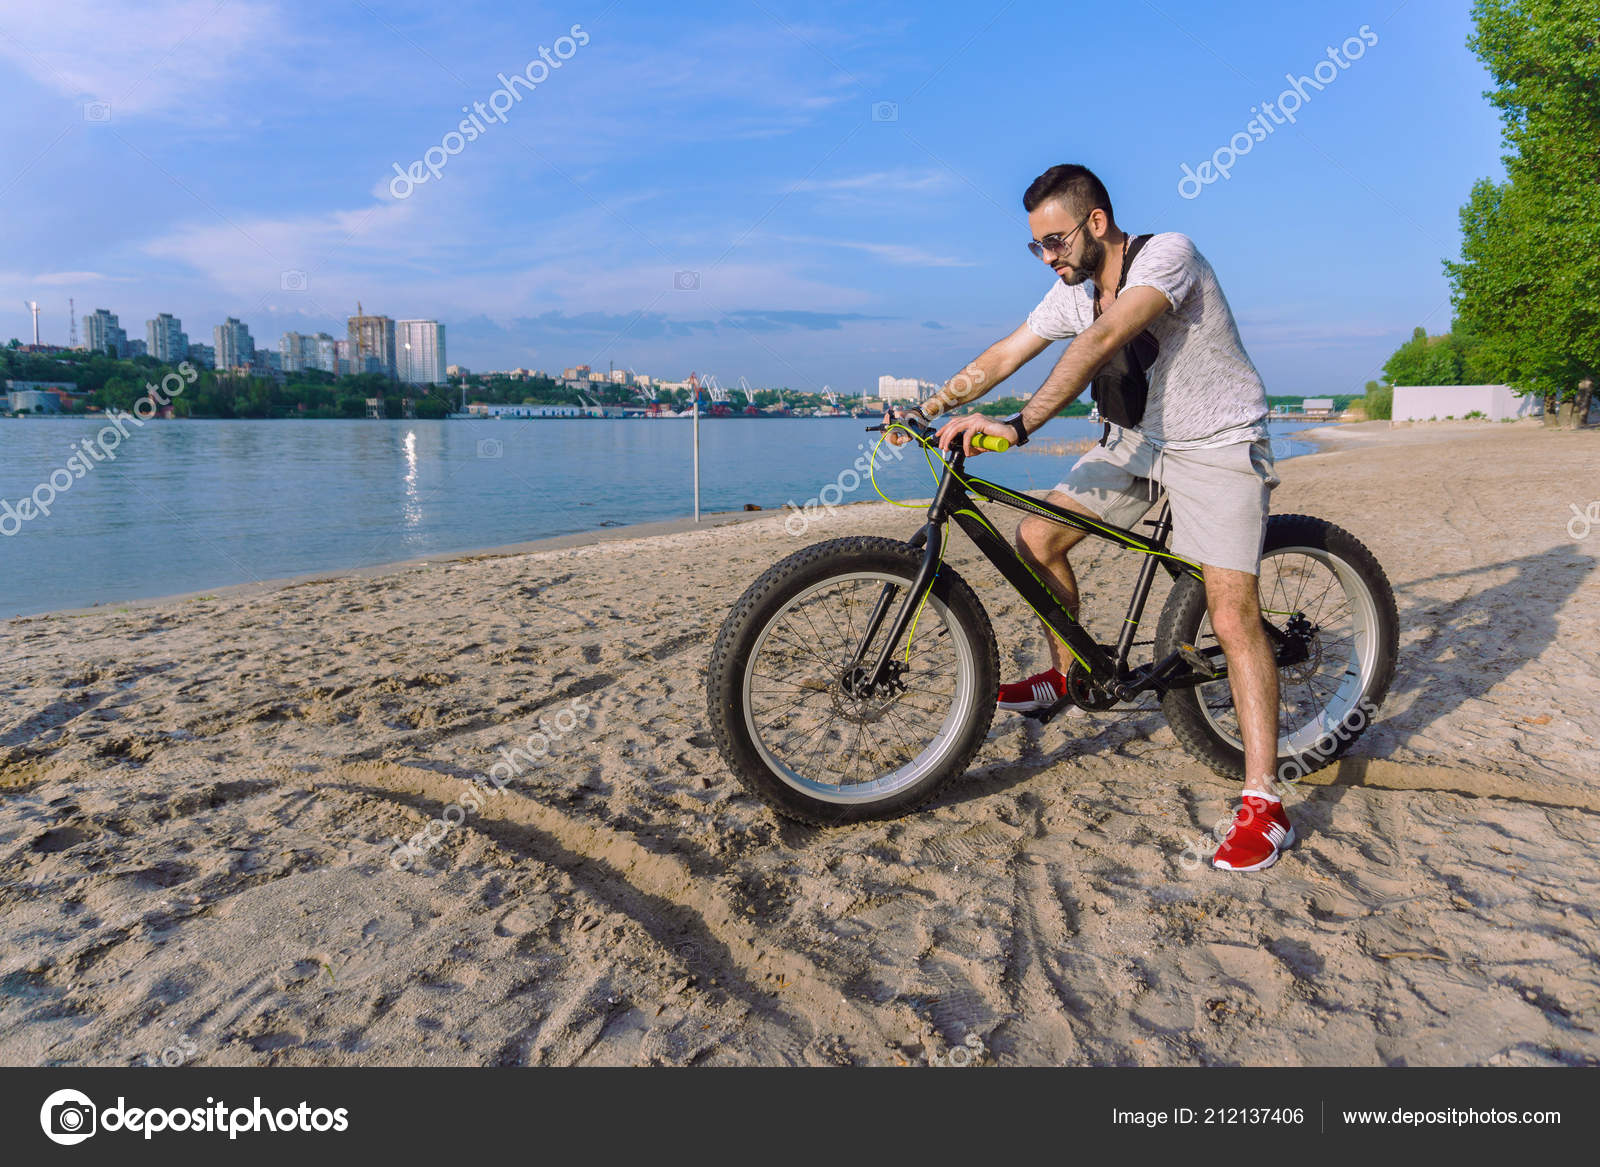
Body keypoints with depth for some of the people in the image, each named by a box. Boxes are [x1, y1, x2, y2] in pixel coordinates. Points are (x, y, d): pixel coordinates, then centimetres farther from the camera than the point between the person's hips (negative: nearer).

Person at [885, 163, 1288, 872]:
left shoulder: (1168, 254, -21)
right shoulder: (1073, 290, 1)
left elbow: (1101, 343, -36)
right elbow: (1002, 356, 5)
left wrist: (1017, 426, -45)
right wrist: (925, 410, -4)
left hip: (1217, 445, -7)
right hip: (1139, 439, 7)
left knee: (1232, 615, -17)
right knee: (1036, 538, -1)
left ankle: (1263, 803, -10)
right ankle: (1068, 675, 21)